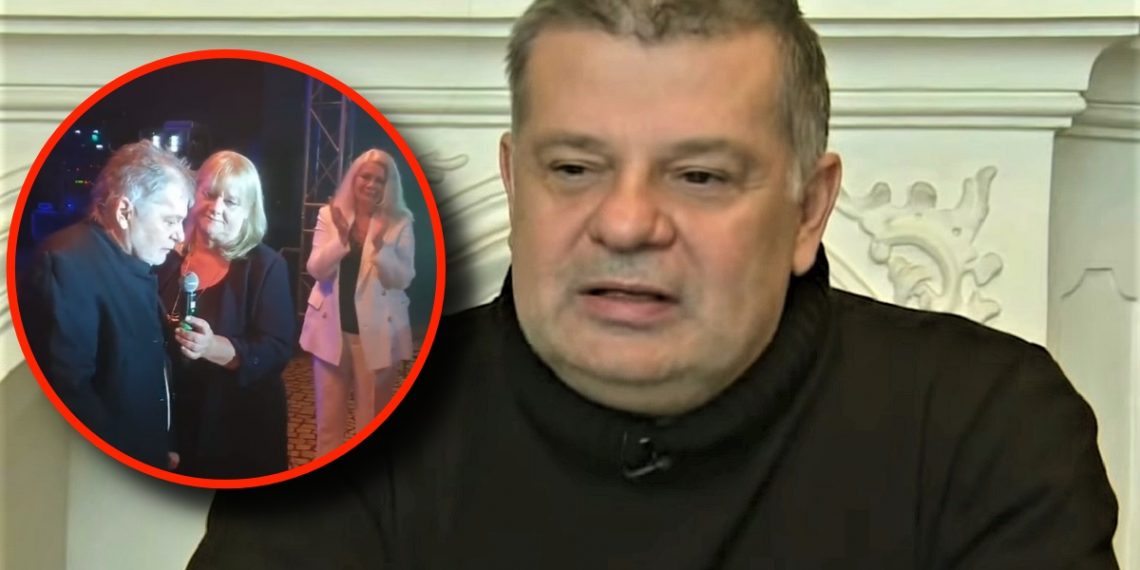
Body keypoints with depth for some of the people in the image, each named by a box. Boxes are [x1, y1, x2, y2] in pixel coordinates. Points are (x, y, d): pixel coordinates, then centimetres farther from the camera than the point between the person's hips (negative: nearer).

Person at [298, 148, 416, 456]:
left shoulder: (400, 222, -4)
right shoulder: (330, 215, 0)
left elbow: (403, 279, -10)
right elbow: (316, 269, -7)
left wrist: (380, 246, -26)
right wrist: (341, 239, -23)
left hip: (377, 331, -1)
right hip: (332, 327, 1)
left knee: (372, 416, 7)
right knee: (328, 414, 11)